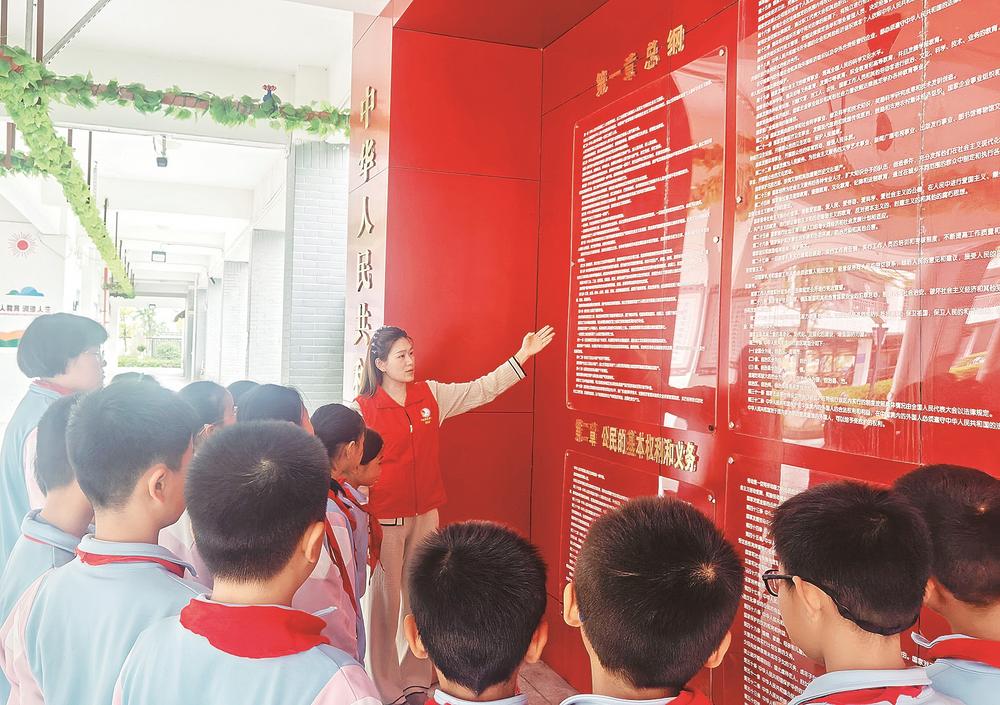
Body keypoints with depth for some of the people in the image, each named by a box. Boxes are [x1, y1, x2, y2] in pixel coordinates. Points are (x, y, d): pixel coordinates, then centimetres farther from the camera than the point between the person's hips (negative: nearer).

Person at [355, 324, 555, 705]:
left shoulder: (431, 395, 3)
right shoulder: (363, 408, -9)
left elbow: (482, 390, 3)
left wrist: (522, 356, -2)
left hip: (425, 515, 4)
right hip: (384, 519, -4)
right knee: (385, 600, 5)